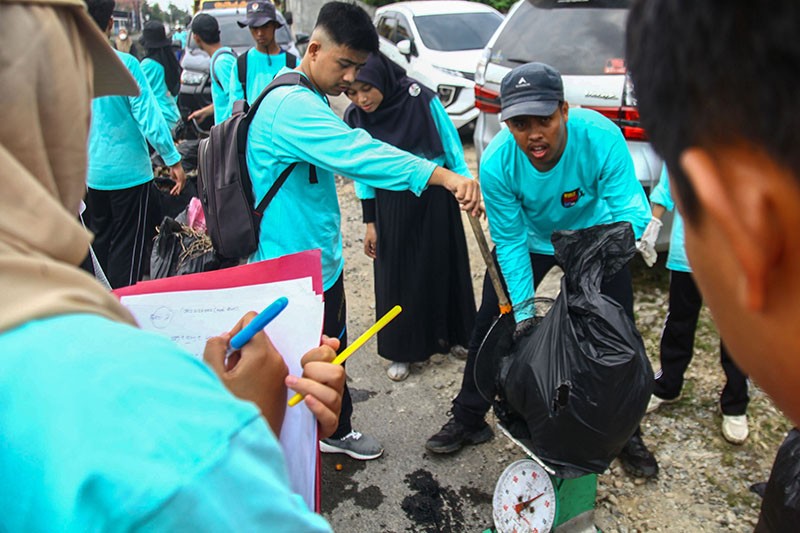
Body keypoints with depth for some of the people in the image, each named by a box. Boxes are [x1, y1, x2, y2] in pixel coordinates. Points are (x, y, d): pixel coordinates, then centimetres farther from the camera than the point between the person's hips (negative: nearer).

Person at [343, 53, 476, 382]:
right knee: (396, 274, 8)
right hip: (391, 205, 2)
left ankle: (451, 334, 37)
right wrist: (370, 223, 3)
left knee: (444, 265, 13)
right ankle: (402, 350, 26)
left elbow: (451, 146, -7)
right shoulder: (354, 118, -8)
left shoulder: (420, 99, -18)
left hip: (435, 198, -1)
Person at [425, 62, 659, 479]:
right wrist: (524, 308, -26)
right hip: (529, 239, 1)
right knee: (490, 326, 2)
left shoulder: (602, 138, -35)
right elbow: (510, 241, -22)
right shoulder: (496, 163, -31)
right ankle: (468, 420, 22)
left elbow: (633, 213, -33)